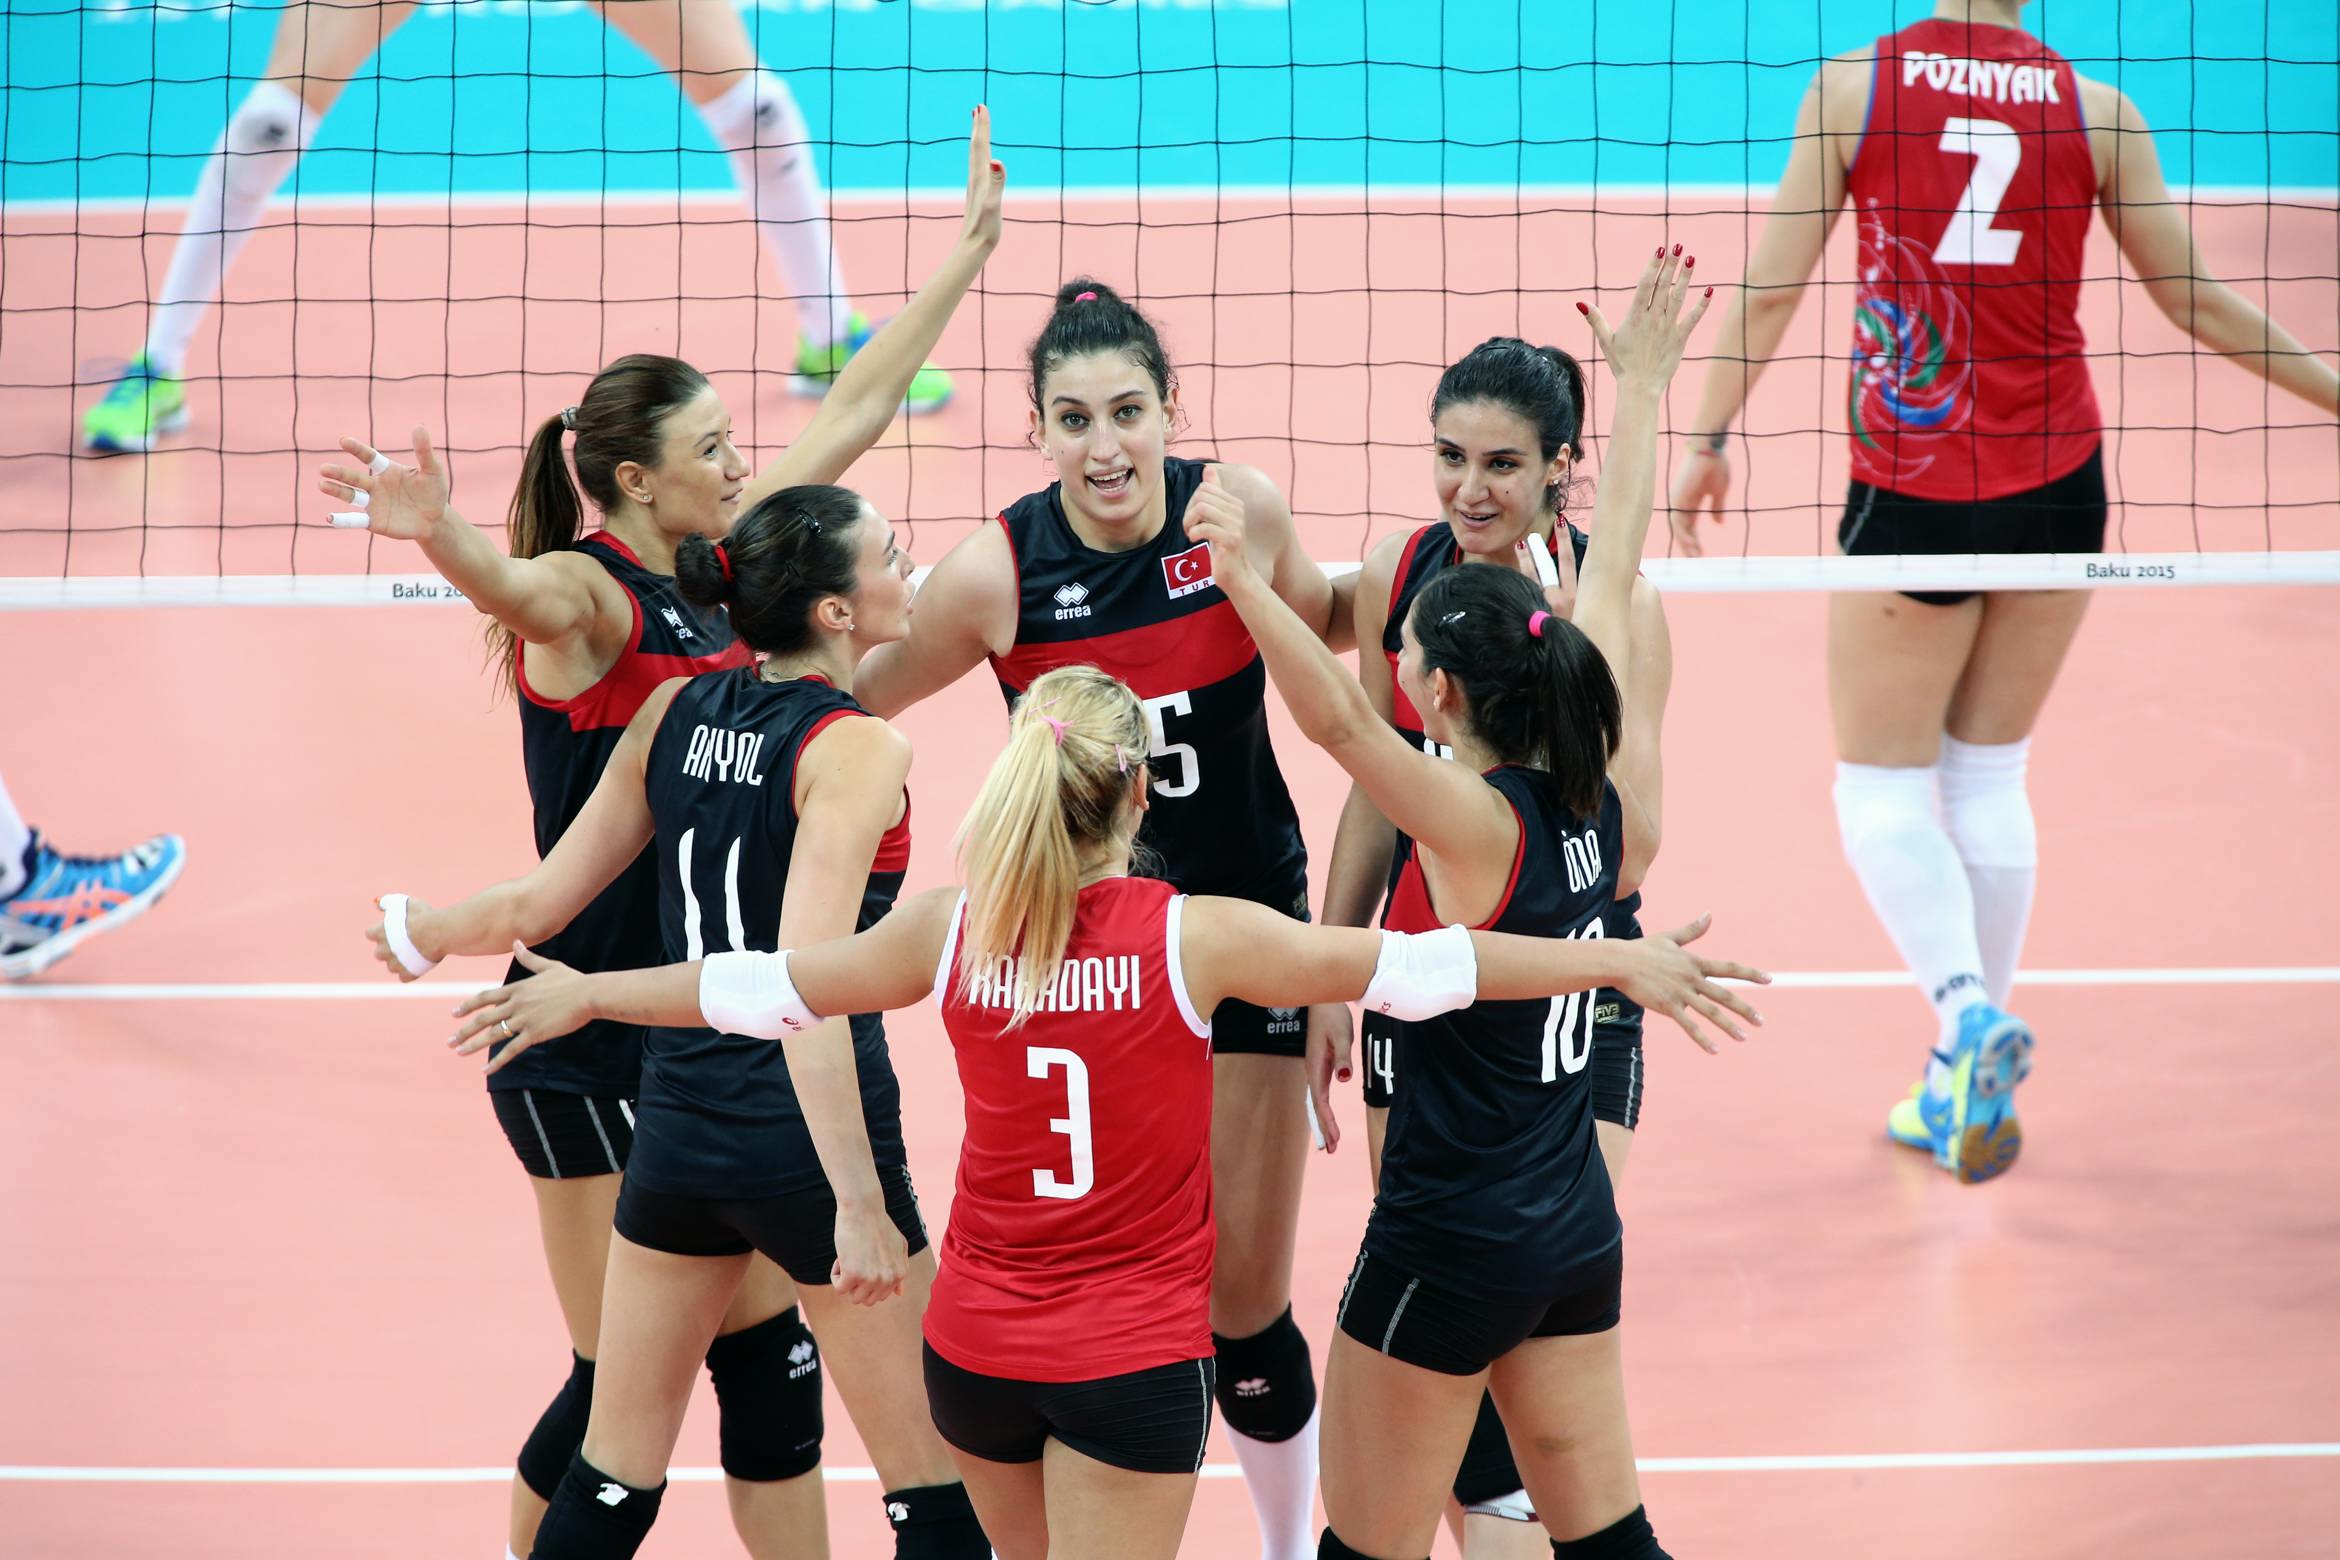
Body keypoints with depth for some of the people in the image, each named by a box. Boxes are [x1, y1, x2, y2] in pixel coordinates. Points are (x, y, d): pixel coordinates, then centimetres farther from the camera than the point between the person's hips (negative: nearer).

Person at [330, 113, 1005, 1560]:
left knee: (768, 1344, 9)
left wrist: (967, 250, 17)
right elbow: (513, 585, -39)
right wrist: (443, 537, -62)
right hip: (589, 1044, -8)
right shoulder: (584, 591, -14)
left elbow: (852, 413, 15)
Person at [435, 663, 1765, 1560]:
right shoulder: (1193, 939, -15)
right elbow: (1409, 965, -13)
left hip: (975, 1349, 4)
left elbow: (761, 987, 6)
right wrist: (1619, 963, -7)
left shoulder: (955, 929, -6)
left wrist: (583, 995, 22)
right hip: (1137, 1360, -4)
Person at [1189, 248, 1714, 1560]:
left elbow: (1337, 718, -35)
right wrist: (1643, 386, 17)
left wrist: (1243, 579, -42)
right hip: (1579, 1236, 7)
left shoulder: (1472, 821, -19)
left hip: (1451, 1245, -7)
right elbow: (1614, 580, 8)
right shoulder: (1599, 802, 0)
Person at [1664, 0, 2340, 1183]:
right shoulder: (2094, 109, -4)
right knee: (1989, 778, 16)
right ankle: (1967, 1084, 21)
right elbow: (2192, 298, 3)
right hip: (2057, 486, 3)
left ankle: (1965, 1009, -17)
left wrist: (1709, 438, 4)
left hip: (1912, 492, -3)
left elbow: (1771, 283, -7)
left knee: (1883, 785, 9)